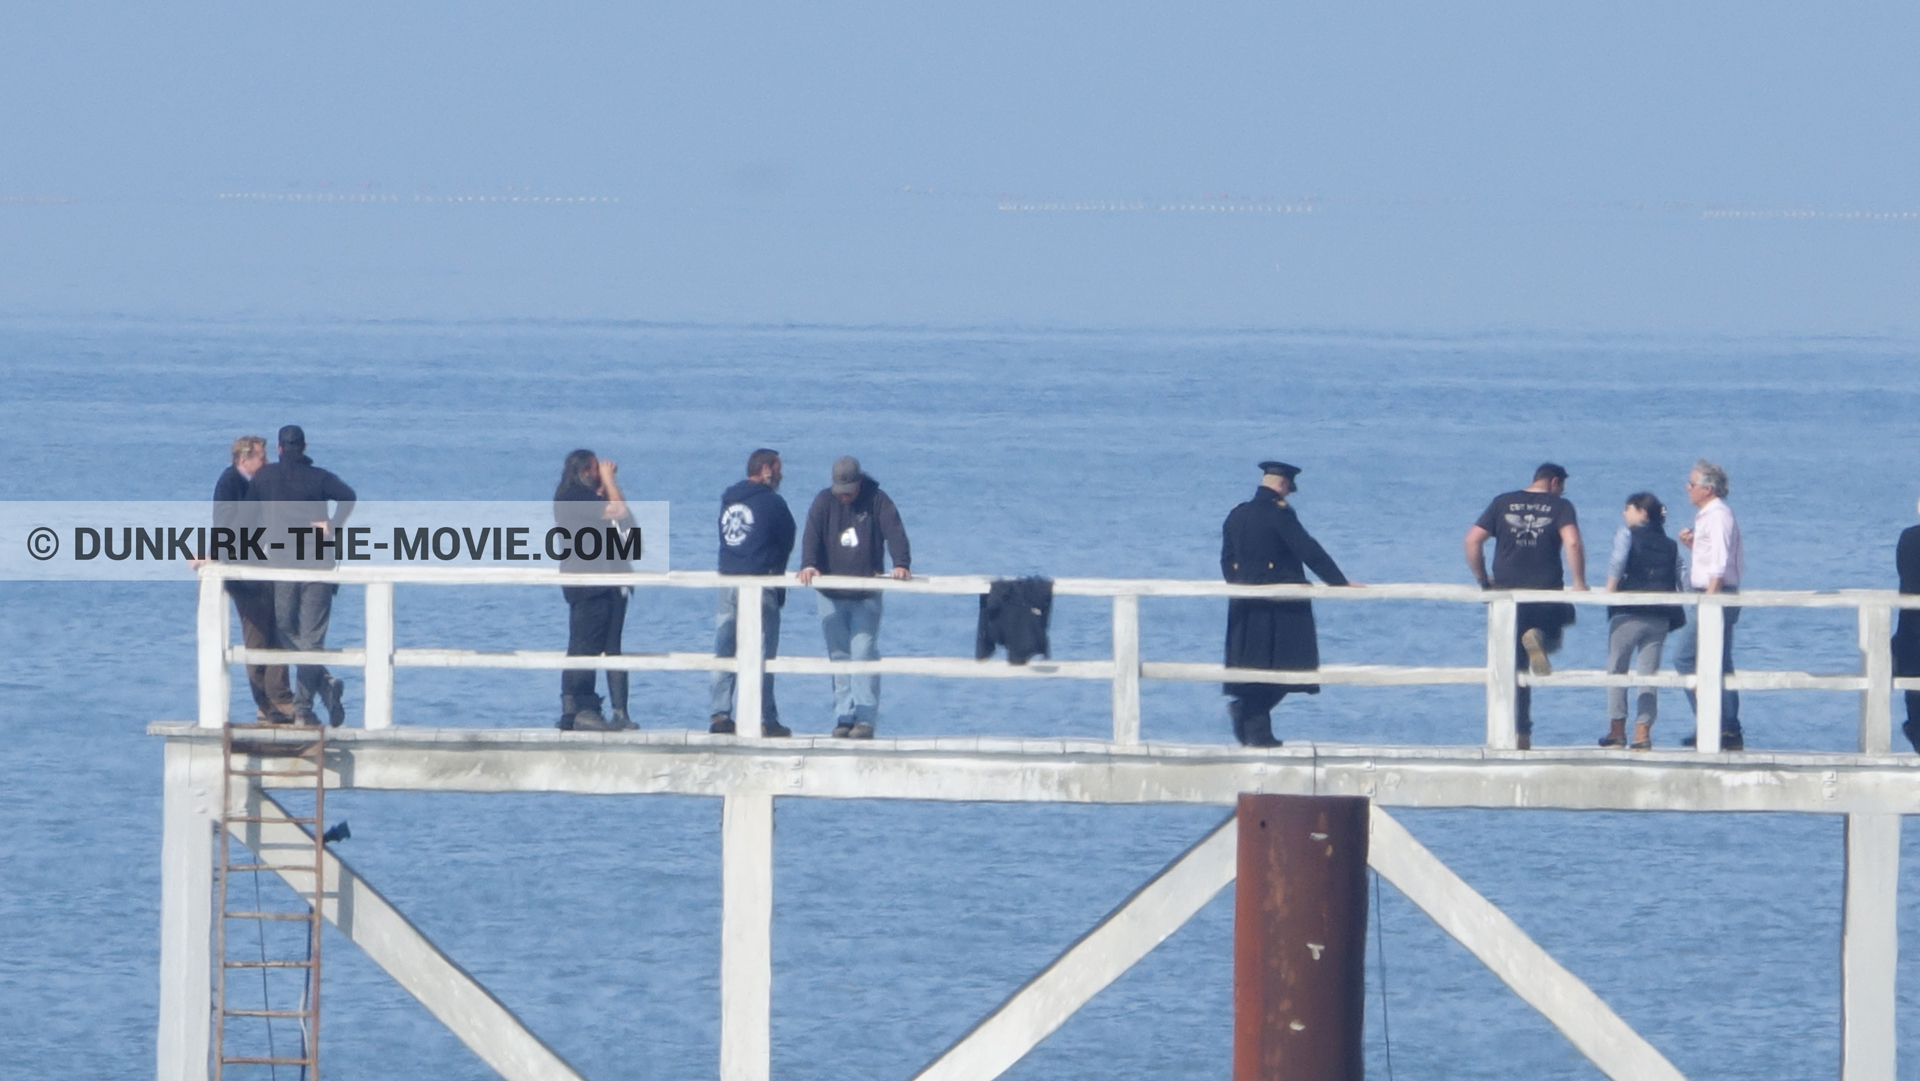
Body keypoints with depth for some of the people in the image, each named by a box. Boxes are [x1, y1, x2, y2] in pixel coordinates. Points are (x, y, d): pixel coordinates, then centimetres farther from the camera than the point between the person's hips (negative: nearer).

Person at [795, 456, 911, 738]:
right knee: (839, 656, 3)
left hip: (866, 595, -3)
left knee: (863, 653, -10)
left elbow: (895, 532, -10)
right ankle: (844, 717, 6)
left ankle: (865, 718, -10)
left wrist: (901, 564, -28)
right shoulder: (824, 501, 4)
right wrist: (809, 564, -25)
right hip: (831, 595, 3)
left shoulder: (876, 501, 0)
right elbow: (811, 533, -7)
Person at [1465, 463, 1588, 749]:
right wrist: (1579, 583, -8)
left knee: (1512, 667, 9)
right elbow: (1572, 543, -15)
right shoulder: (1560, 506, 2)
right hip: (1546, 593, -2)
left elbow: (1473, 540, 3)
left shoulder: (1503, 503, 10)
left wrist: (1482, 579, 10)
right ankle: (1537, 640, -13)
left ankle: (1520, 735, 4)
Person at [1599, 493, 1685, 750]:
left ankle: (1617, 730, 6)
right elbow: (1681, 579, 7)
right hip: (1660, 617, 4)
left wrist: (1610, 591, -8)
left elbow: (1617, 562, -17)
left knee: (1616, 670, 7)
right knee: (1648, 674, 6)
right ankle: (1643, 732, 0)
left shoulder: (1627, 534, 0)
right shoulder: (1670, 545, 14)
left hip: (1629, 613, -4)